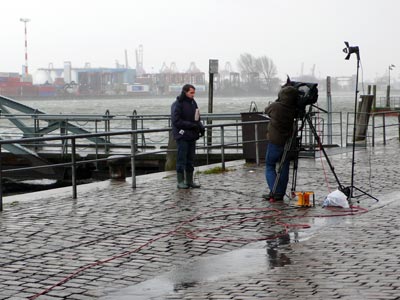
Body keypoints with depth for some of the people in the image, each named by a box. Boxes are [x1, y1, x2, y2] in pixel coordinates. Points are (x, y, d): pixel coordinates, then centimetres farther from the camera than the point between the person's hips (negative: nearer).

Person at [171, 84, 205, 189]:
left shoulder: (193, 103, 12)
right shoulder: (177, 104, -11)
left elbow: (196, 118, 19)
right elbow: (176, 121, -18)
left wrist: (200, 127, -2)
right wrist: (192, 125, -21)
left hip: (191, 136, 7)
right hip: (182, 136, -7)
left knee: (190, 159, 10)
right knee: (182, 159, -4)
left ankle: (189, 181, 16)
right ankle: (181, 181, 2)